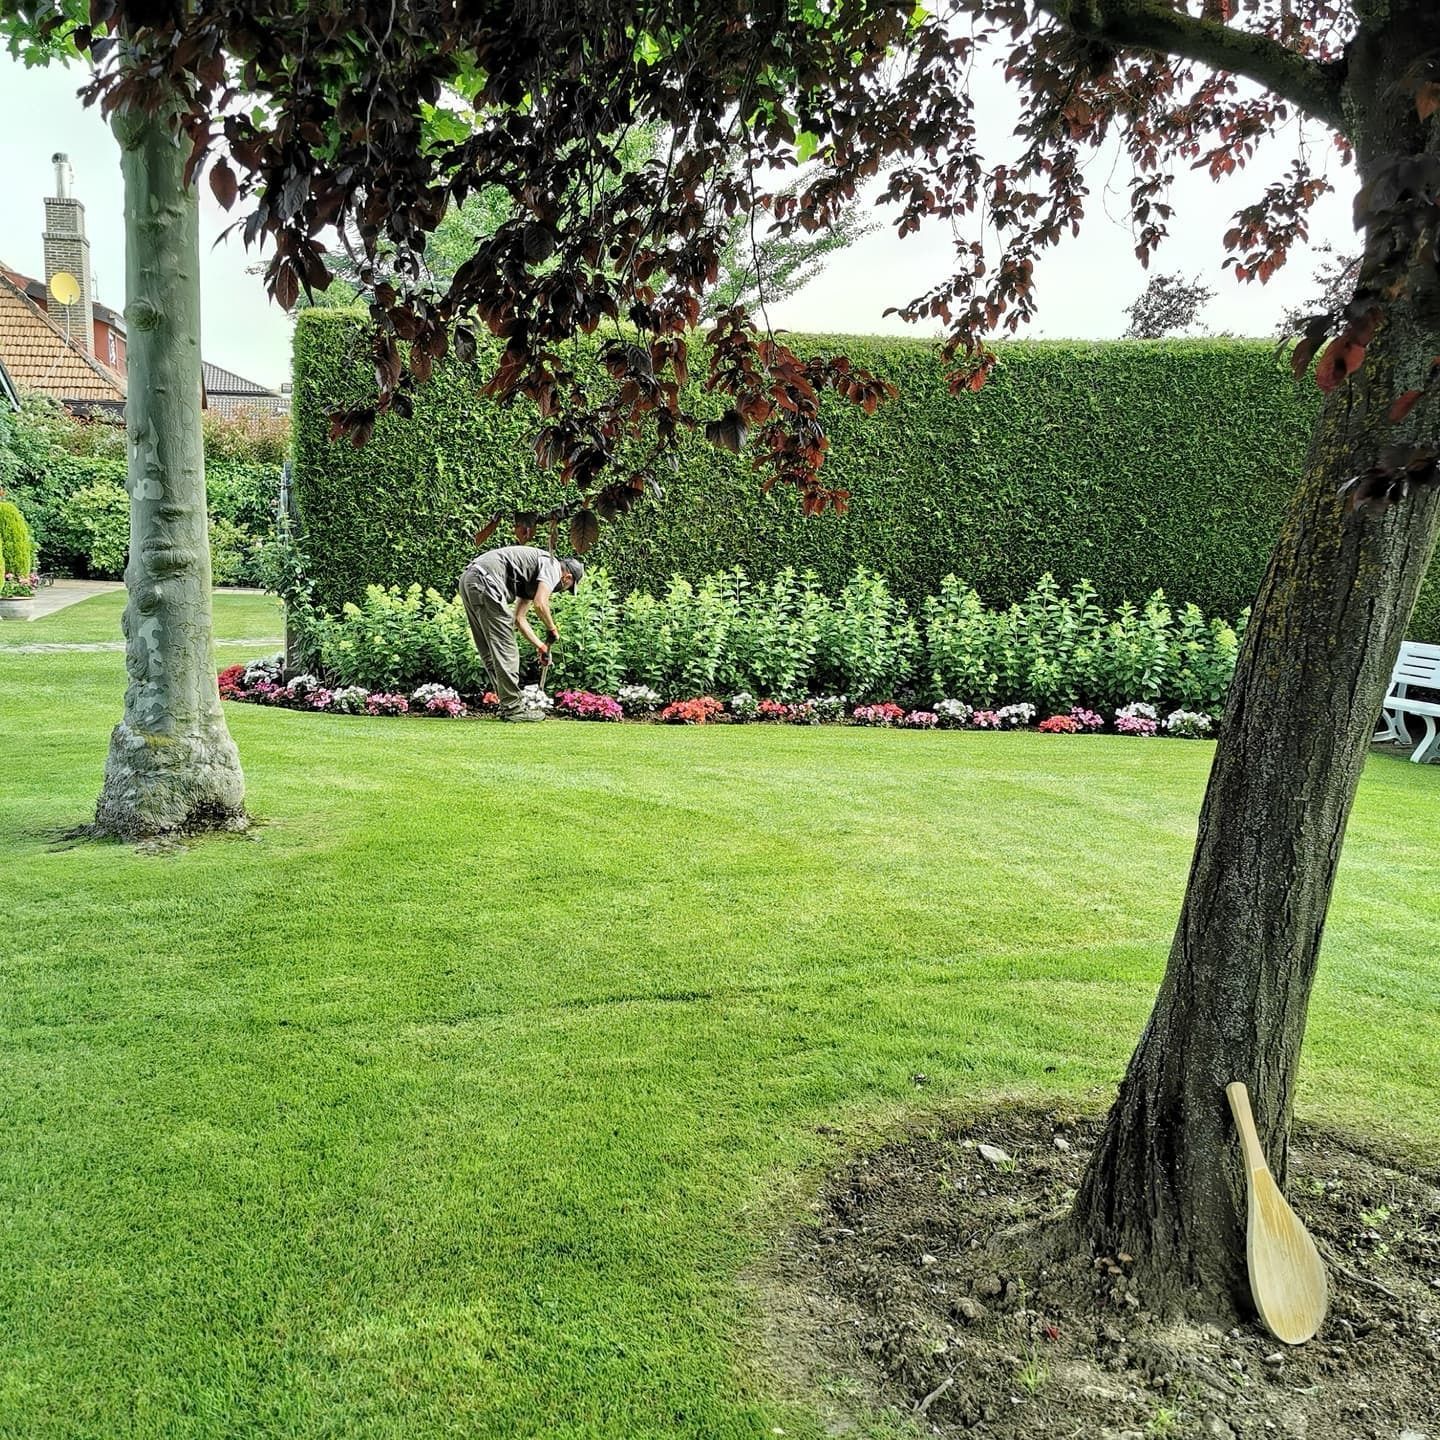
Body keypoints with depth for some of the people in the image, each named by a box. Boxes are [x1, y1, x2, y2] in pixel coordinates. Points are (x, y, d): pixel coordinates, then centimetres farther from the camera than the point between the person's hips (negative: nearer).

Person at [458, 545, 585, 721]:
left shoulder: (533, 580, 29)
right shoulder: (553, 566, 3)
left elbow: (519, 618, 31)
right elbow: (540, 603, -13)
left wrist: (540, 646, 31)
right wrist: (552, 629, 4)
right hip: (485, 580, -10)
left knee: (490, 652, 13)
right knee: (504, 649, -5)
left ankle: (507, 705, 20)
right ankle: (512, 709, -1)